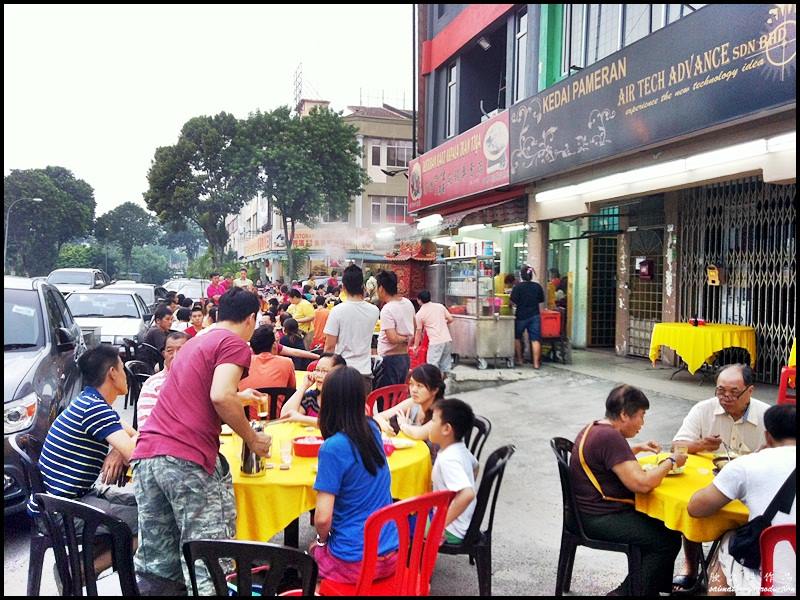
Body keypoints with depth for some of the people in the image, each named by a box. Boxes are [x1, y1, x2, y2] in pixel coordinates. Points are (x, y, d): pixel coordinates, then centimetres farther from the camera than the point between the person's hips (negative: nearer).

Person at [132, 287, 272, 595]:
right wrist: (252, 439, -4)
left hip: (146, 455, 8)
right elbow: (221, 397, -17)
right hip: (188, 458, -8)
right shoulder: (235, 344, 0)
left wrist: (239, 398, 51)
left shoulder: (196, 342, 26)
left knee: (156, 563, 13)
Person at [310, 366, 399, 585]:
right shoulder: (371, 429, -3)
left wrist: (322, 540, -2)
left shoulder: (332, 448, -22)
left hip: (354, 563, -5)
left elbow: (322, 518, -22)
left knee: (313, 550, 27)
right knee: (324, 543, 31)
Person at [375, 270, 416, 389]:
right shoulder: (408, 303, 6)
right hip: (405, 357, 8)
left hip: (390, 359, -8)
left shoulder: (387, 310, -19)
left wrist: (406, 338, -8)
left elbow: (392, 338, -25)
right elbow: (414, 328, 18)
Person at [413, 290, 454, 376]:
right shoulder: (440, 306, 9)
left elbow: (419, 332, 4)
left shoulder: (419, 314, -1)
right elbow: (450, 319, 10)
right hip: (447, 339, 5)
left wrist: (415, 346, 16)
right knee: (445, 364, 15)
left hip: (435, 342, -5)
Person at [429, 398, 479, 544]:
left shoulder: (448, 459, -28)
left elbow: (467, 495, -38)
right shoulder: (460, 448, -1)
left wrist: (442, 523, -30)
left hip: (451, 532, -9)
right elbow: (475, 467, 19)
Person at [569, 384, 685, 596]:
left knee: (664, 526, 13)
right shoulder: (610, 437, -24)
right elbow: (641, 483, -28)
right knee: (667, 540, -10)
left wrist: (638, 448, 18)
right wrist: (670, 462, -13)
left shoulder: (595, 428, 9)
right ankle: (627, 592, 2)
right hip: (600, 518, -11)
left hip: (596, 508, 11)